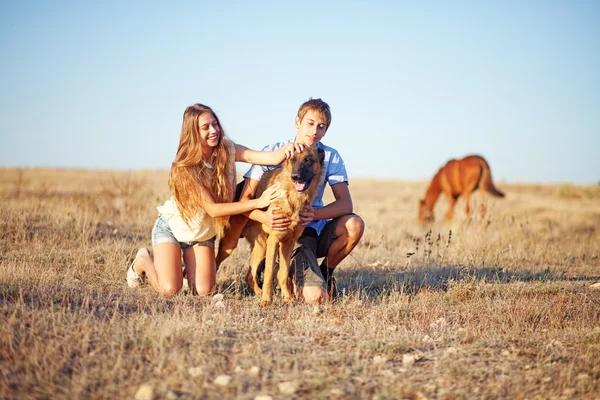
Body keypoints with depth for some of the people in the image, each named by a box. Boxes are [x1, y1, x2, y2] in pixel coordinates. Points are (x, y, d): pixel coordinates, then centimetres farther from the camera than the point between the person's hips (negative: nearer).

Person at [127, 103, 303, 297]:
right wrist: (258, 202, -41)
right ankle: (144, 261, 16)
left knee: (204, 291, -12)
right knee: (170, 290, -16)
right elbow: (212, 208, -33)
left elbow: (272, 158, -29)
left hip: (203, 234, 4)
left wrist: (287, 149, -53)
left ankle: (187, 263, 22)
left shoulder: (228, 150, -16)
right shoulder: (185, 167, -28)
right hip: (171, 228, -4)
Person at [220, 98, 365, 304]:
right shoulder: (272, 153, -6)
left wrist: (316, 214, -30)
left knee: (354, 224, -28)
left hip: (317, 227, 4)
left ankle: (325, 272, 0)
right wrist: (263, 217, -33)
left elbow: (345, 203, -10)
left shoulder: (330, 156, 1)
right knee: (314, 297, -27)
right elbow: (245, 198, -11)